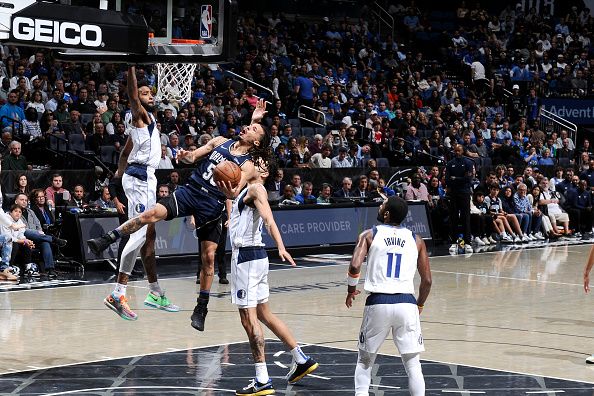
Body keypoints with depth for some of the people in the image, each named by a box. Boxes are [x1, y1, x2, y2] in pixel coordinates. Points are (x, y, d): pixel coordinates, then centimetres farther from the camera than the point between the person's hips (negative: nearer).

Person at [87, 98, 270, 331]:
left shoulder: (246, 165, -3)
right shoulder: (221, 142, 8)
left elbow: (234, 195, -12)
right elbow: (194, 156, 10)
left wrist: (230, 191, -35)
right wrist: (185, 156, -13)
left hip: (212, 206, -1)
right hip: (190, 191, 2)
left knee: (208, 257, 1)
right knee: (153, 213, -21)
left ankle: (201, 308, 12)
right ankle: (106, 240, -20)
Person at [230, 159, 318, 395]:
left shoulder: (256, 189, -10)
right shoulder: (246, 190, 18)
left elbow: (269, 220, -26)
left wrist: (280, 247, -40)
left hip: (247, 256, -10)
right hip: (245, 254, 10)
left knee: (249, 318, -8)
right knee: (263, 314, 18)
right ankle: (301, 360, 25)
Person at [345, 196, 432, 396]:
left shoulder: (369, 235, 4)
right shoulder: (416, 240, 11)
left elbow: (355, 266, -10)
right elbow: (427, 281, 9)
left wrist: (351, 289, 9)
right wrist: (419, 306, 24)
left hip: (378, 303, -1)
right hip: (407, 303, 1)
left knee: (365, 361, 17)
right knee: (413, 363, 7)